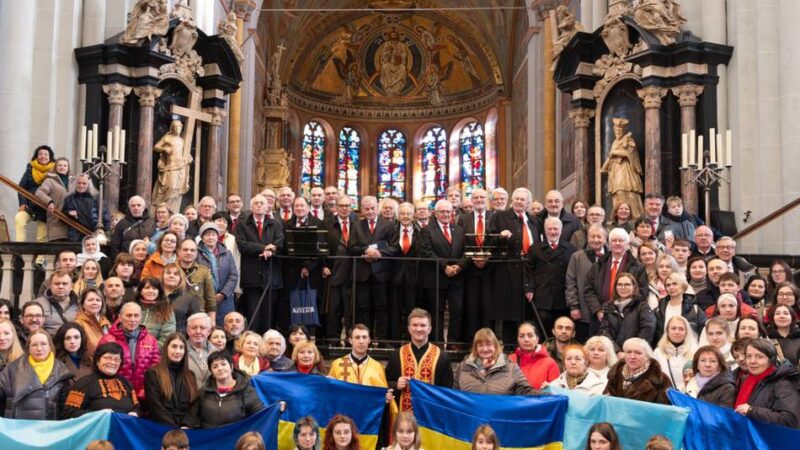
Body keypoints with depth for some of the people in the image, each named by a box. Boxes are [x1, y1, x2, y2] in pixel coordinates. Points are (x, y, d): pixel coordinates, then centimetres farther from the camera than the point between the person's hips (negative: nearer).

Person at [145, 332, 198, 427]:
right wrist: (175, 428, -11)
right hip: (162, 426, -3)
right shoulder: (152, 373, 5)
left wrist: (186, 426, -7)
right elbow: (155, 407, -3)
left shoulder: (190, 376, 18)